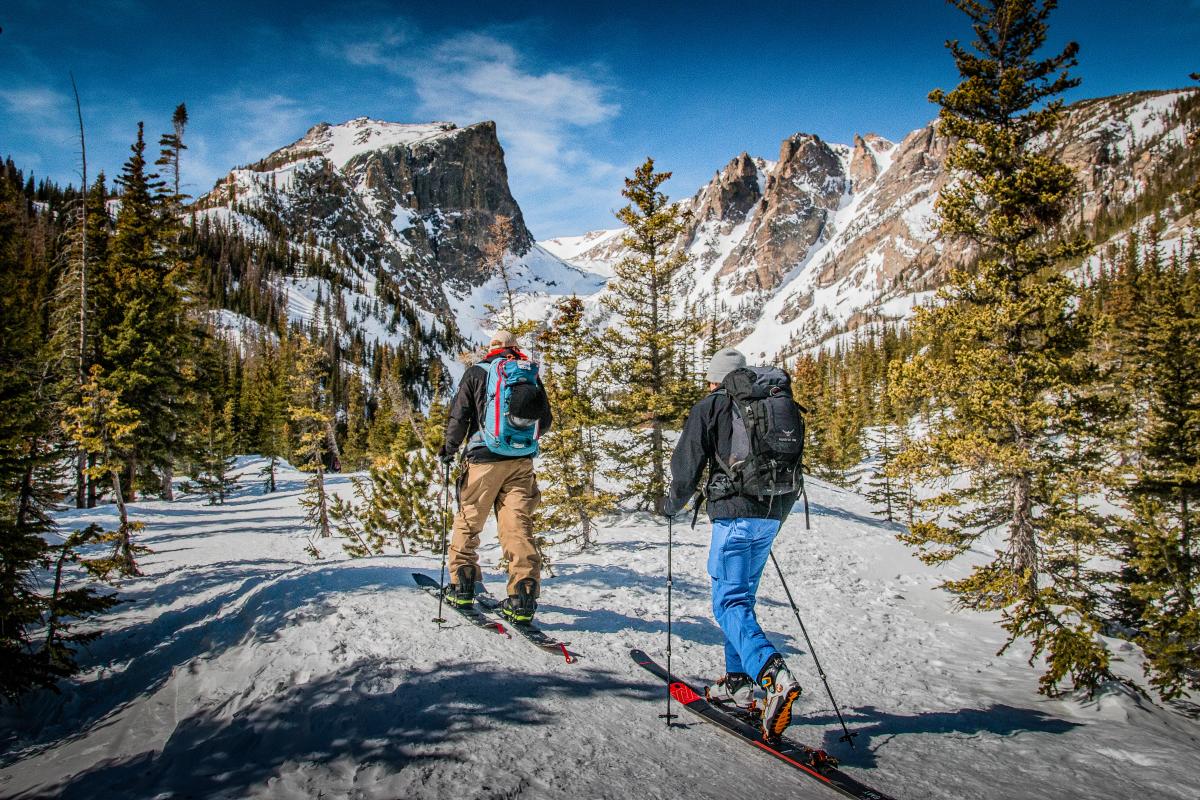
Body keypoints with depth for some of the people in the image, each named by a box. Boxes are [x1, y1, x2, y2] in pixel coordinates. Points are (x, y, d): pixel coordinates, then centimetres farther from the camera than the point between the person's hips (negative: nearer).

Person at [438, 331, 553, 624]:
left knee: (467, 522, 13)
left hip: (484, 459, -2)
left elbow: (458, 416, -2)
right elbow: (545, 421, 13)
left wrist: (449, 450, 12)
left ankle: (462, 587, 18)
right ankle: (523, 600, -8)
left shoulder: (476, 372, 3)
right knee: (519, 526, -1)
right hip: (521, 462, 2)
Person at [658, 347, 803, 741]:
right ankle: (738, 682, 19)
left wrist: (671, 505, 13)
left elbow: (687, 465, -3)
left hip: (734, 514, -6)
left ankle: (774, 675, -28)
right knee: (742, 595, 18)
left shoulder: (708, 408, 2)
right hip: (772, 514, 7)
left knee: (729, 602, -7)